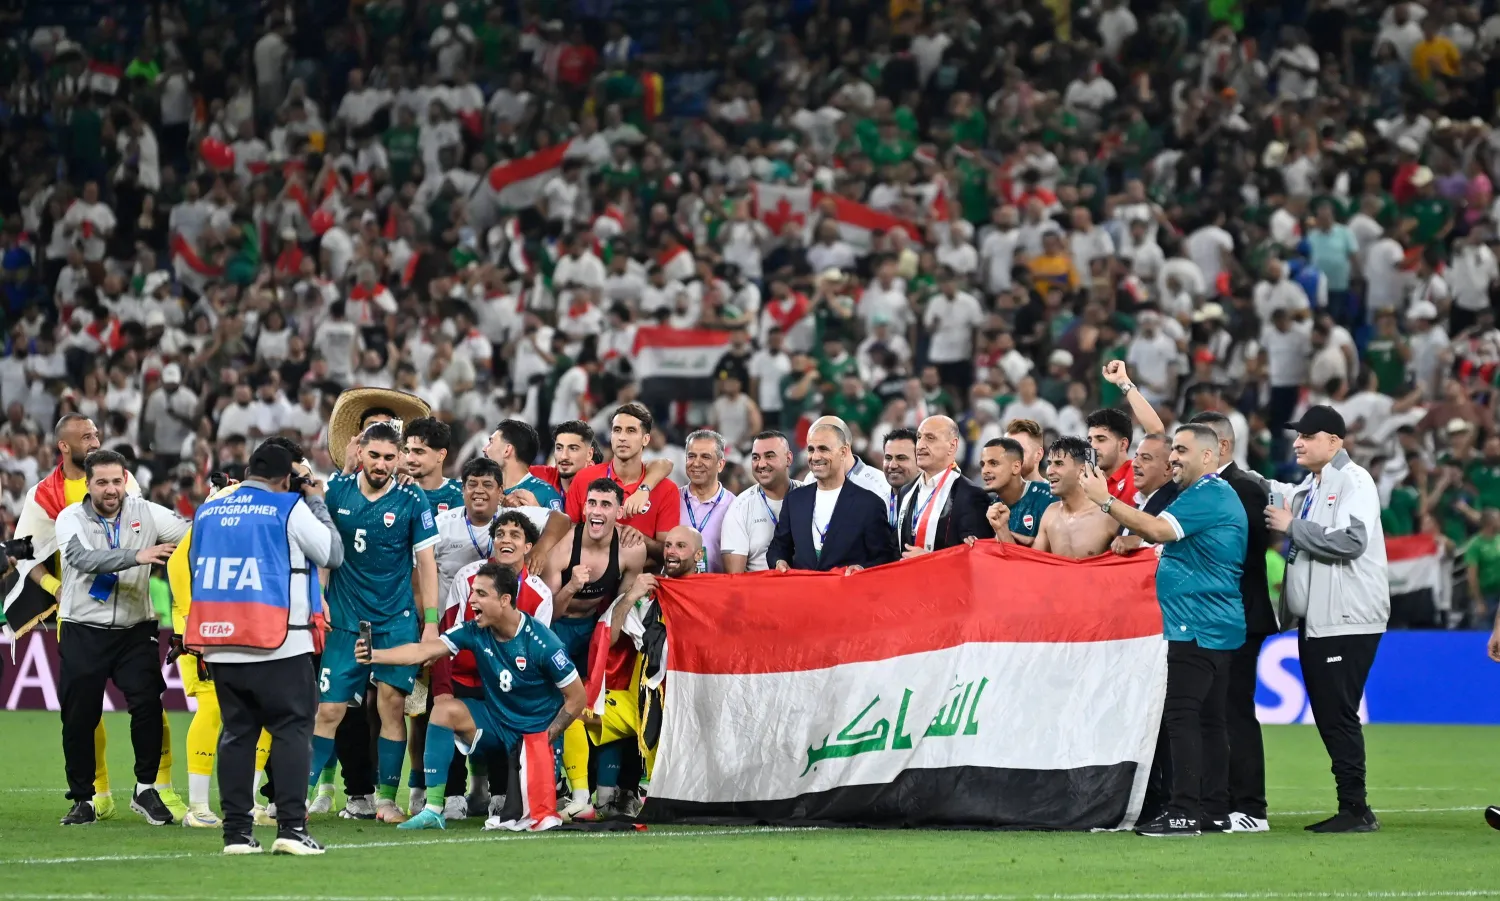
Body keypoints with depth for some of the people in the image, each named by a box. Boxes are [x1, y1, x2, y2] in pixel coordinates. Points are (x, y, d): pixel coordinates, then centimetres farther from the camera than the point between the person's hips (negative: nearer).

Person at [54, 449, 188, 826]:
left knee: (148, 704, -13)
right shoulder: (71, 518, -5)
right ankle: (84, 799, 17)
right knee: (79, 717, 3)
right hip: (83, 633, -1)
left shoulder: (145, 513, -1)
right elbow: (84, 558, -25)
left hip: (134, 630, 1)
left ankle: (146, 789, 4)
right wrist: (136, 556, -37)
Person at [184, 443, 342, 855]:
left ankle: (236, 832, 6)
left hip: (221, 646, 5)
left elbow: (196, 569, 22)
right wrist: (316, 500, 13)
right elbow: (333, 554, 4)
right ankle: (291, 826, -12)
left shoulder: (207, 512, 12)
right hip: (280, 644, -5)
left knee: (237, 732, 10)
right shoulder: (290, 509, -4)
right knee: (292, 729, -1)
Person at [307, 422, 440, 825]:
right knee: (328, 709, -1)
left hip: (397, 619, -1)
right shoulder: (337, 491, 1)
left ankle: (386, 797, 5)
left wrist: (431, 621, -4)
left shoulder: (411, 500, -4)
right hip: (345, 618, 1)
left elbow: (426, 562, 0)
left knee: (392, 704, -5)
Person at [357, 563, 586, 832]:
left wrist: (545, 739, -14)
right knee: (445, 708, -21)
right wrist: (374, 655, -33)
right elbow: (424, 650, -20)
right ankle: (432, 811, -17)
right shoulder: (475, 632, -10)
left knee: (535, 818, -20)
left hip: (536, 731, -5)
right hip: (497, 721, 5)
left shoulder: (541, 643, -22)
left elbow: (576, 697, -14)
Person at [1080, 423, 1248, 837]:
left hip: (1197, 627, -11)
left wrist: (1105, 500, -17)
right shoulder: (1213, 494, 21)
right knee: (1208, 717, 11)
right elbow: (1163, 534, 24)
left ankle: (1185, 811, -16)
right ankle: (1215, 811, 13)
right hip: (1213, 628, 11)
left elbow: (1158, 530, -22)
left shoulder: (1208, 496, -13)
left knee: (1182, 714, -13)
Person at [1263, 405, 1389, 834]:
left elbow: (1351, 540, -23)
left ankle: (1356, 810, -7)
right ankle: (1351, 810, 13)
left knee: (1339, 715, -10)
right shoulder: (1307, 488, 18)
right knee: (1327, 717, 9)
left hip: (1347, 620, -9)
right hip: (1314, 619, 9)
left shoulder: (1354, 481, -9)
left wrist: (1292, 526, -14)